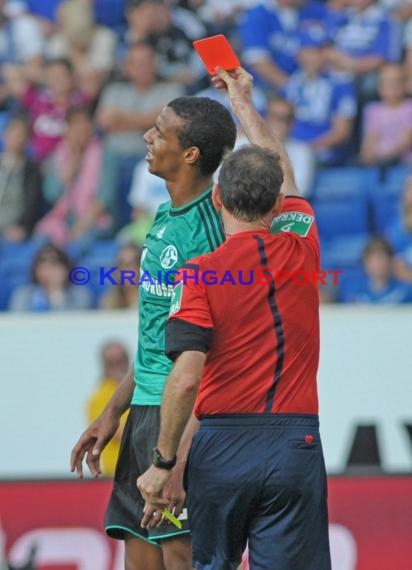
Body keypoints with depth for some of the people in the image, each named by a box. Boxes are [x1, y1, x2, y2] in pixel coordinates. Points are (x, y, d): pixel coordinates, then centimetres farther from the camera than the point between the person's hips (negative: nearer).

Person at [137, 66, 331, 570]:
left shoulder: (199, 275, -6)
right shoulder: (302, 250, 5)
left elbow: (185, 378, -14)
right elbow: (281, 170, 26)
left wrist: (161, 463, -5)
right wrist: (243, 100, 40)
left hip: (222, 447, -2)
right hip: (296, 446, 2)